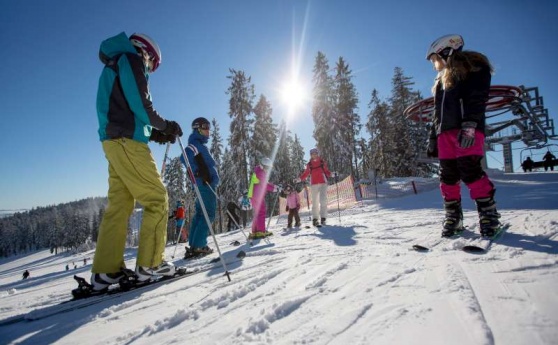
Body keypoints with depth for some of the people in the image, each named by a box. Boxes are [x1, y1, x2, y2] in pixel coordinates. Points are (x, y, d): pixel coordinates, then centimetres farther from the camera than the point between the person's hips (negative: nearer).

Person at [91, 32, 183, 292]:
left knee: (119, 204, 5)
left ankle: (106, 271, 6)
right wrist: (165, 125, 1)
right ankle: (149, 264, -6)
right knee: (156, 199, -8)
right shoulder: (130, 59, 2)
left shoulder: (112, 68, 30)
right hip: (127, 142, -9)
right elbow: (141, 105, -13)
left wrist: (153, 133, 14)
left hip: (112, 141, 9)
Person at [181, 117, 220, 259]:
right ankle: (198, 246, -10)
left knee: (200, 214, 10)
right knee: (208, 214, -9)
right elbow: (185, 156, -23)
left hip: (205, 183, 10)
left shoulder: (200, 144, 22)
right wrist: (199, 171, -27)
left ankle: (193, 246, 14)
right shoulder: (196, 143, -7)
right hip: (206, 183, -10)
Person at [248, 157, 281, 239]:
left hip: (255, 195, 11)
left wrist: (275, 186, 10)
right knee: (261, 212, -11)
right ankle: (261, 231, -12)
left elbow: (265, 183, 21)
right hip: (257, 195, -11)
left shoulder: (261, 171, 21)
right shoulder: (260, 172, -12)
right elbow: (265, 185, -17)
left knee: (258, 213, 13)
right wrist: (275, 189, -13)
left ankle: (254, 232, 15)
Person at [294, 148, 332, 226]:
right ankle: (315, 219, 7)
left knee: (323, 200, -13)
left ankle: (323, 218, -7)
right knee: (315, 202, 2)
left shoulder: (322, 162, 7)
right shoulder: (309, 164, 8)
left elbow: (327, 171, 10)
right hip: (314, 184, 1)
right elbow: (305, 174, 13)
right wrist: (299, 179, 1)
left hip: (323, 183, -1)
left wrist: (331, 174, -9)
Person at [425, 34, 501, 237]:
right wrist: (433, 139, 20)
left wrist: (469, 125, -22)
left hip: (467, 130, -7)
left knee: (471, 171, -16)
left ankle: (489, 216, -6)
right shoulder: (442, 80, 30)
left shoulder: (473, 68, 8)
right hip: (445, 132, 7)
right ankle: (453, 219, 7)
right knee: (448, 177, 1)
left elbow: (477, 98, -8)